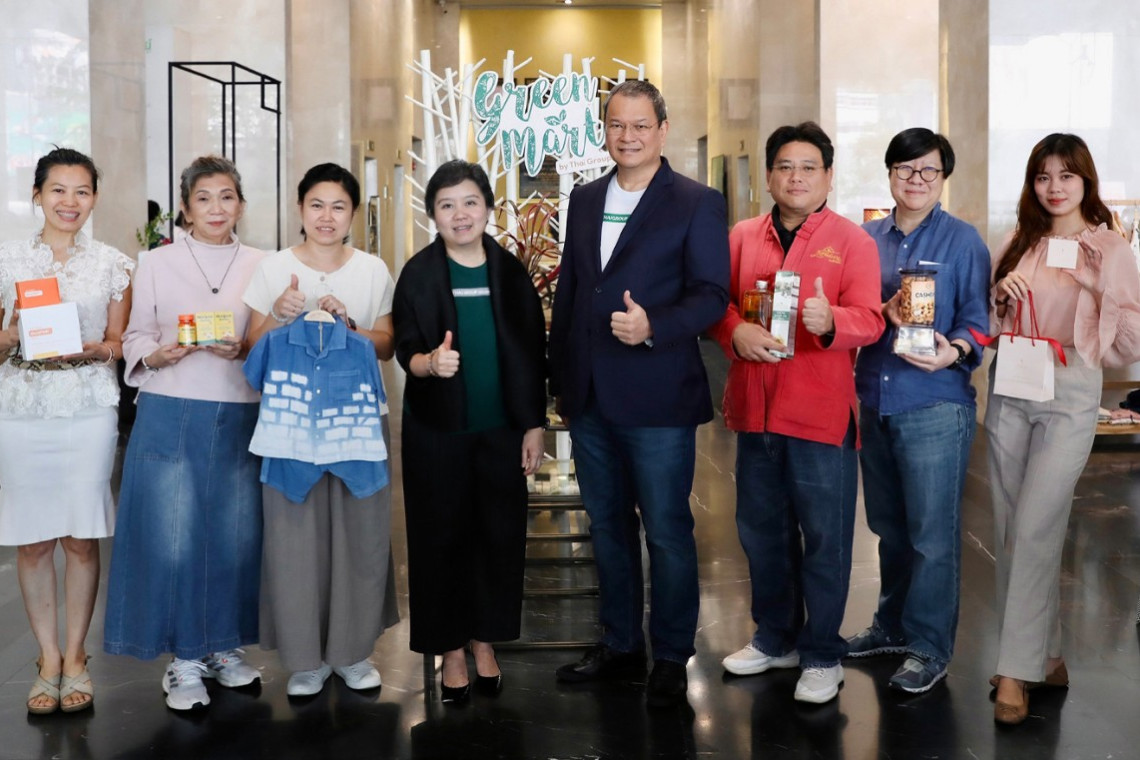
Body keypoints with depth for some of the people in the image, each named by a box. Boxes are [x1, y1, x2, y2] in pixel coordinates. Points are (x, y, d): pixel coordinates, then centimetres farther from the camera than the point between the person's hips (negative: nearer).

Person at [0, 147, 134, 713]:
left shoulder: (113, 265, 6)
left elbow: (119, 345, 8)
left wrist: (90, 350, -13)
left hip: (89, 411, 0)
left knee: (82, 536, 2)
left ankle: (75, 656, 17)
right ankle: (48, 657, 19)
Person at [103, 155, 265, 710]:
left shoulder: (261, 266, 8)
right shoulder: (157, 264, 6)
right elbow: (135, 340, 7)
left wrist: (244, 350, -10)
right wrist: (163, 354, -13)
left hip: (239, 416, 1)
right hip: (171, 415, -1)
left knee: (235, 535, 5)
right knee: (172, 538, -1)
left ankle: (224, 646, 24)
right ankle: (184, 659, 13)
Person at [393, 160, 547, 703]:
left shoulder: (510, 272, 3)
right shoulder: (418, 274, -2)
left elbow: (533, 353, 5)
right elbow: (405, 350, -5)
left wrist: (534, 425, 3)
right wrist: (429, 362, -28)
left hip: (502, 429, 2)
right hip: (438, 431, -2)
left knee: (499, 533, 6)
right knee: (442, 536, 4)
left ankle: (484, 641, 23)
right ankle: (451, 650, 18)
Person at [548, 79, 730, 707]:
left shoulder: (696, 203, -4)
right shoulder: (584, 200, 13)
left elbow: (712, 294, -10)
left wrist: (654, 327, -26)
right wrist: (559, 373, 13)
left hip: (657, 397, -6)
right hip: (589, 396, 6)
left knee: (667, 531, 3)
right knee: (607, 524, 16)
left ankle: (670, 658, 19)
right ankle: (619, 644, 31)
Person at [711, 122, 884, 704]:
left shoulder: (851, 241, -1)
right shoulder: (743, 237, 10)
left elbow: (869, 320, -8)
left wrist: (829, 321, -28)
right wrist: (736, 332, -13)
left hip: (821, 411, -4)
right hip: (755, 409, 4)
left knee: (824, 537, 3)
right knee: (761, 530, 15)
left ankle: (821, 654, 18)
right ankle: (775, 638, 34)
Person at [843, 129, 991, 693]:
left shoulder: (963, 241, -2)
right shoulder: (867, 239, 10)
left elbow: (977, 318, -6)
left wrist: (955, 351, -24)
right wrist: (883, 312, -8)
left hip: (935, 404, -5)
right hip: (874, 401, 5)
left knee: (931, 533, 0)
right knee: (888, 525, 17)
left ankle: (929, 647, 13)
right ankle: (893, 623, 34)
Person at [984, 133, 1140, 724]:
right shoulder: (1018, 244, 10)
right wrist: (998, 294, -3)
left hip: (1070, 396, -4)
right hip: (1008, 392, 5)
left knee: (1033, 531, -10)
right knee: (1011, 532, 7)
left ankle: (1017, 672, 1)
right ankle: (1045, 656, 22)